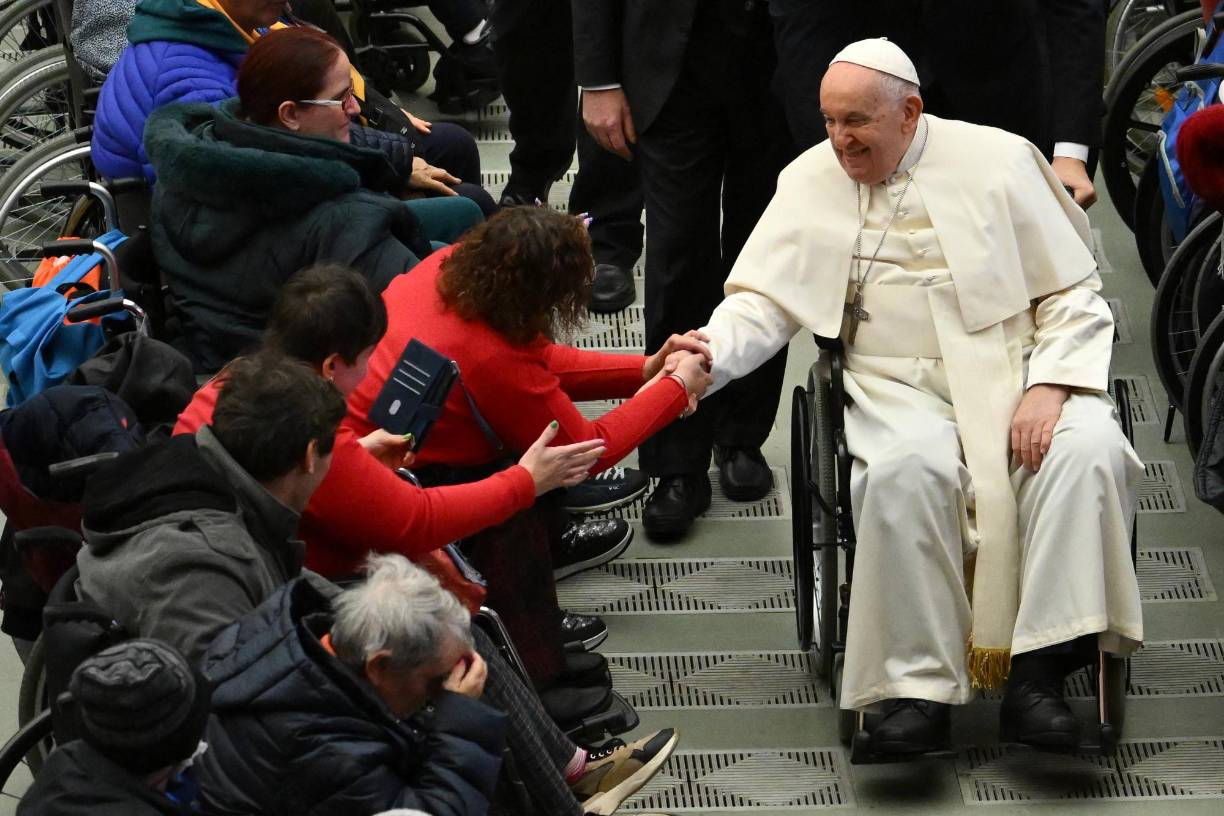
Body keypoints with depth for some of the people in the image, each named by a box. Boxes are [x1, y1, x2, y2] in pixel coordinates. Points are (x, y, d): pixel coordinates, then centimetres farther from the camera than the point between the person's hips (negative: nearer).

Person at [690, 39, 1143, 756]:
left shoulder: (996, 160, 3)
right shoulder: (811, 181, 9)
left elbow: (1074, 293, 4)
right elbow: (763, 301, 6)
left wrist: (1048, 386, -12)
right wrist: (708, 353, -16)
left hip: (1015, 368, 0)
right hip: (900, 387, 0)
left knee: (1089, 449, -31)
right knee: (909, 468, -35)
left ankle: (1037, 675, -32)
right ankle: (919, 688, -30)